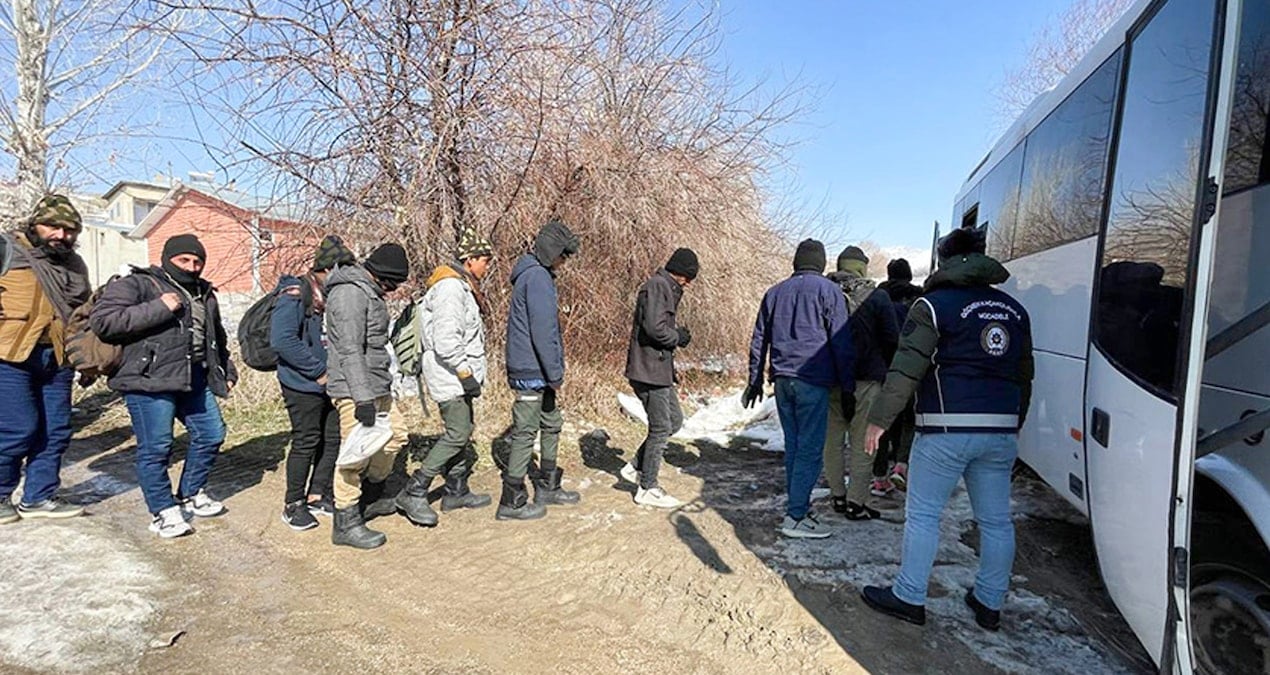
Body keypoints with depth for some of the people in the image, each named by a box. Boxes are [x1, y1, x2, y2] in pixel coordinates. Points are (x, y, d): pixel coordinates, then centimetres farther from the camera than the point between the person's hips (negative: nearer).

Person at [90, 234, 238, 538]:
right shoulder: (136, 284, -4)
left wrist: (227, 371, 28)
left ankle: (191, 494, 32)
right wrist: (157, 309, -21)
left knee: (211, 434, 12)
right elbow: (102, 320, -17)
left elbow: (217, 338, 30)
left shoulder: (204, 294, 20)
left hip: (195, 379, 7)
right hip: (150, 381, -7)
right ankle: (163, 511, 13)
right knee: (156, 447, -2)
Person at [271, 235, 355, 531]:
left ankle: (319, 496, 27)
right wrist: (319, 371, -19)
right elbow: (282, 340, -24)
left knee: (333, 439, 11)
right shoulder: (294, 296, -14)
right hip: (303, 384, -8)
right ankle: (293, 504, 16)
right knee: (306, 442, 0)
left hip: (330, 384, 8)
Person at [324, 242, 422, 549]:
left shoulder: (369, 292, 16)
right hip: (354, 389, -11)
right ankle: (346, 524, 9)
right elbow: (350, 350, -24)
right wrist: (363, 398, -26)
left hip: (377, 386, 11)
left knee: (396, 433, 18)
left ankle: (371, 497, 35)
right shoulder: (350, 294, -17)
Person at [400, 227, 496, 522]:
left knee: (464, 432, 14)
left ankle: (457, 491, 24)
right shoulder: (450, 288, -17)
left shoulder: (462, 286, 17)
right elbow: (446, 340, -25)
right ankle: (415, 490, 2)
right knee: (457, 434, -8)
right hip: (450, 376, -11)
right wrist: (465, 373, -22)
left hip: (460, 376, 11)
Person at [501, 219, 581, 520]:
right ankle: (512, 502, 9)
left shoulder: (535, 274, 16)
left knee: (552, 425, 19)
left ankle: (547, 487, 31)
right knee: (526, 433, -2)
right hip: (532, 372, -11)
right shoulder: (537, 277, -17)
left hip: (538, 373, 11)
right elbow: (543, 332, -22)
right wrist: (555, 375, -17)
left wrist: (552, 373, 19)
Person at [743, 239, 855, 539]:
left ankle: (799, 507, 21)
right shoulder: (828, 290, 0)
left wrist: (755, 381, 26)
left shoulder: (775, 292, 16)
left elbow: (759, 341, 19)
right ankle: (795, 517, -4)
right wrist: (847, 388, 1)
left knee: (793, 446, 13)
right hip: (813, 381, -6)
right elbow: (842, 343, -3)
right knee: (811, 449, -3)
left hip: (782, 380, 6)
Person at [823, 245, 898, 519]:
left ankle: (838, 495, 22)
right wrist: (883, 368, 12)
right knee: (862, 442, 4)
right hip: (865, 380, -3)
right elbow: (892, 340, -5)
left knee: (832, 440, 14)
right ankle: (856, 502, 6)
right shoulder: (877, 297, -7)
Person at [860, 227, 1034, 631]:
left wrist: (879, 420, -7)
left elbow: (906, 370, -12)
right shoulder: (1014, 310, 15)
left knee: (923, 515, 3)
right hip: (1001, 431, 7)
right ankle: (990, 604, 26)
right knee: (996, 520, 14)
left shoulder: (934, 305, -5)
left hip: (948, 429, -6)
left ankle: (909, 598, 11)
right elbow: (1024, 376, 20)